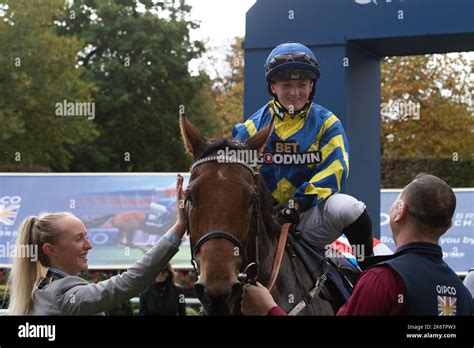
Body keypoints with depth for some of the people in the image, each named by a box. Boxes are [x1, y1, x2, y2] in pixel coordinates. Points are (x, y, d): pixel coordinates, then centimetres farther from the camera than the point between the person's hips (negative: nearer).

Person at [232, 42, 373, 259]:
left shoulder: (326, 124, 1)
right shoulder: (254, 127, 5)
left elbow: (333, 170, -10)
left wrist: (300, 202, -24)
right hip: (269, 215, 2)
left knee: (347, 208, -33)